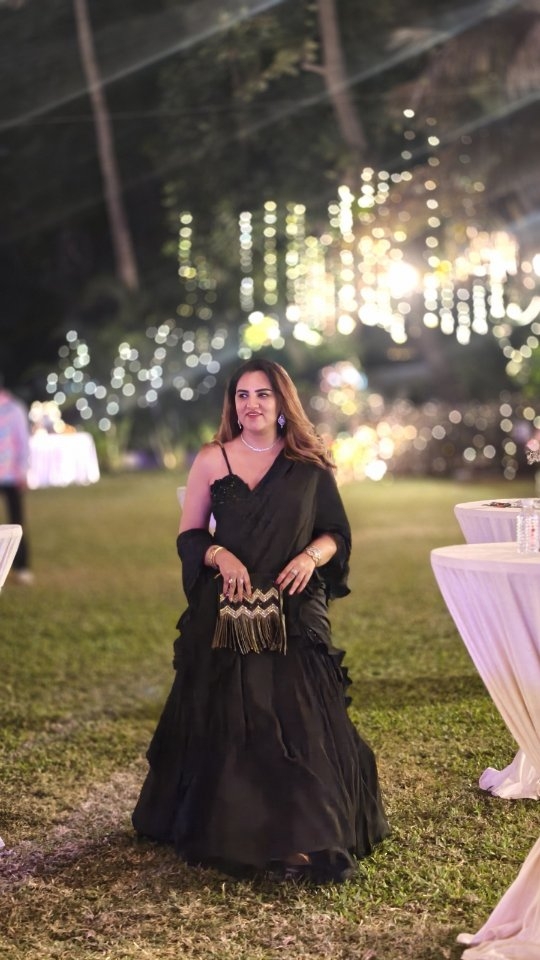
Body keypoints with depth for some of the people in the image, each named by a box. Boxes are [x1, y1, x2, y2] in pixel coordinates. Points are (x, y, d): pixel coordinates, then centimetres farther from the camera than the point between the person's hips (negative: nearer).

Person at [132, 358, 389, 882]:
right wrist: (219, 555, -13)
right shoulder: (212, 460, 4)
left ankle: (304, 836, 3)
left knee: (299, 719, -6)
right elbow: (188, 534, 7)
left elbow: (336, 533, 10)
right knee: (225, 720, 1)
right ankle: (226, 830, 18)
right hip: (226, 613, 0)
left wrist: (312, 555, -11)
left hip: (295, 615, 0)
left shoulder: (309, 465, 5)